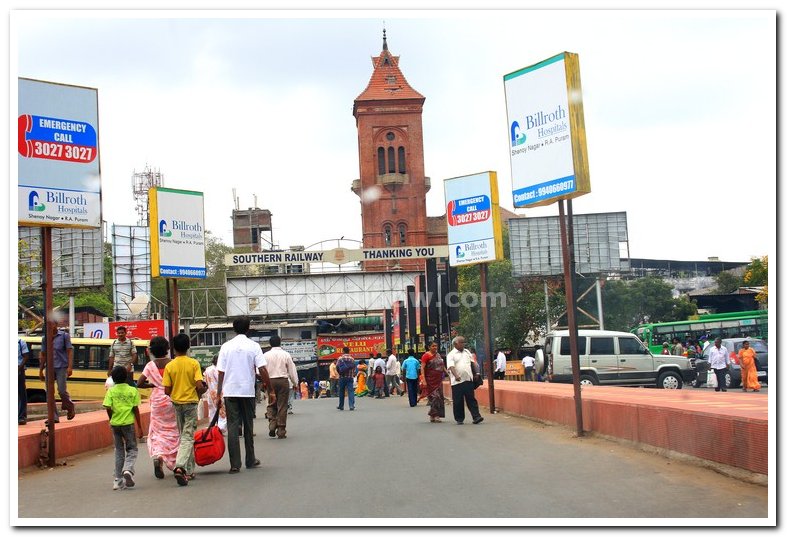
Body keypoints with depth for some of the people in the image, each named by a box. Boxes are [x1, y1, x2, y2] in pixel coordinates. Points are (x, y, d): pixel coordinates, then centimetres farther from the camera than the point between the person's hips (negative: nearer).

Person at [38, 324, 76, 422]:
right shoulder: (45, 338, 12)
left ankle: (71, 408, 19)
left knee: (62, 391, -8)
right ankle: (54, 417, 2)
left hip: (61, 367, -4)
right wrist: (40, 370, 14)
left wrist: (70, 367, -12)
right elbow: (43, 355, 18)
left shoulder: (64, 336, 2)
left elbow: (70, 351, -2)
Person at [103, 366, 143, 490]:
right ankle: (128, 469, -16)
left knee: (119, 450, 13)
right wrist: (140, 427, 2)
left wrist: (112, 419, 11)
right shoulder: (133, 390, -3)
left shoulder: (111, 391, -1)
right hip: (128, 423, -2)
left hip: (115, 424, 2)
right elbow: (136, 409, -4)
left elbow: (108, 408, -9)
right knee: (132, 449, 11)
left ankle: (118, 480, 12)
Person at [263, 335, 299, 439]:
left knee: (271, 405, 13)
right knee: (282, 406, 3)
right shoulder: (286, 355, -1)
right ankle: (281, 431, 3)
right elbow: (292, 370, 3)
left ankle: (272, 425, -7)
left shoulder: (265, 355, 0)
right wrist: (295, 383, 14)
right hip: (283, 381, -1)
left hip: (270, 381, 1)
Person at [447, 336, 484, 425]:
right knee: (458, 401, 2)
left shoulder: (467, 352, 15)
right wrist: (456, 375, -31)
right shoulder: (451, 354, -2)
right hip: (457, 381, -4)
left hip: (468, 380, 4)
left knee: (471, 399, 0)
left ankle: (476, 417, -4)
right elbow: (451, 366, -15)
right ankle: (459, 419, 11)